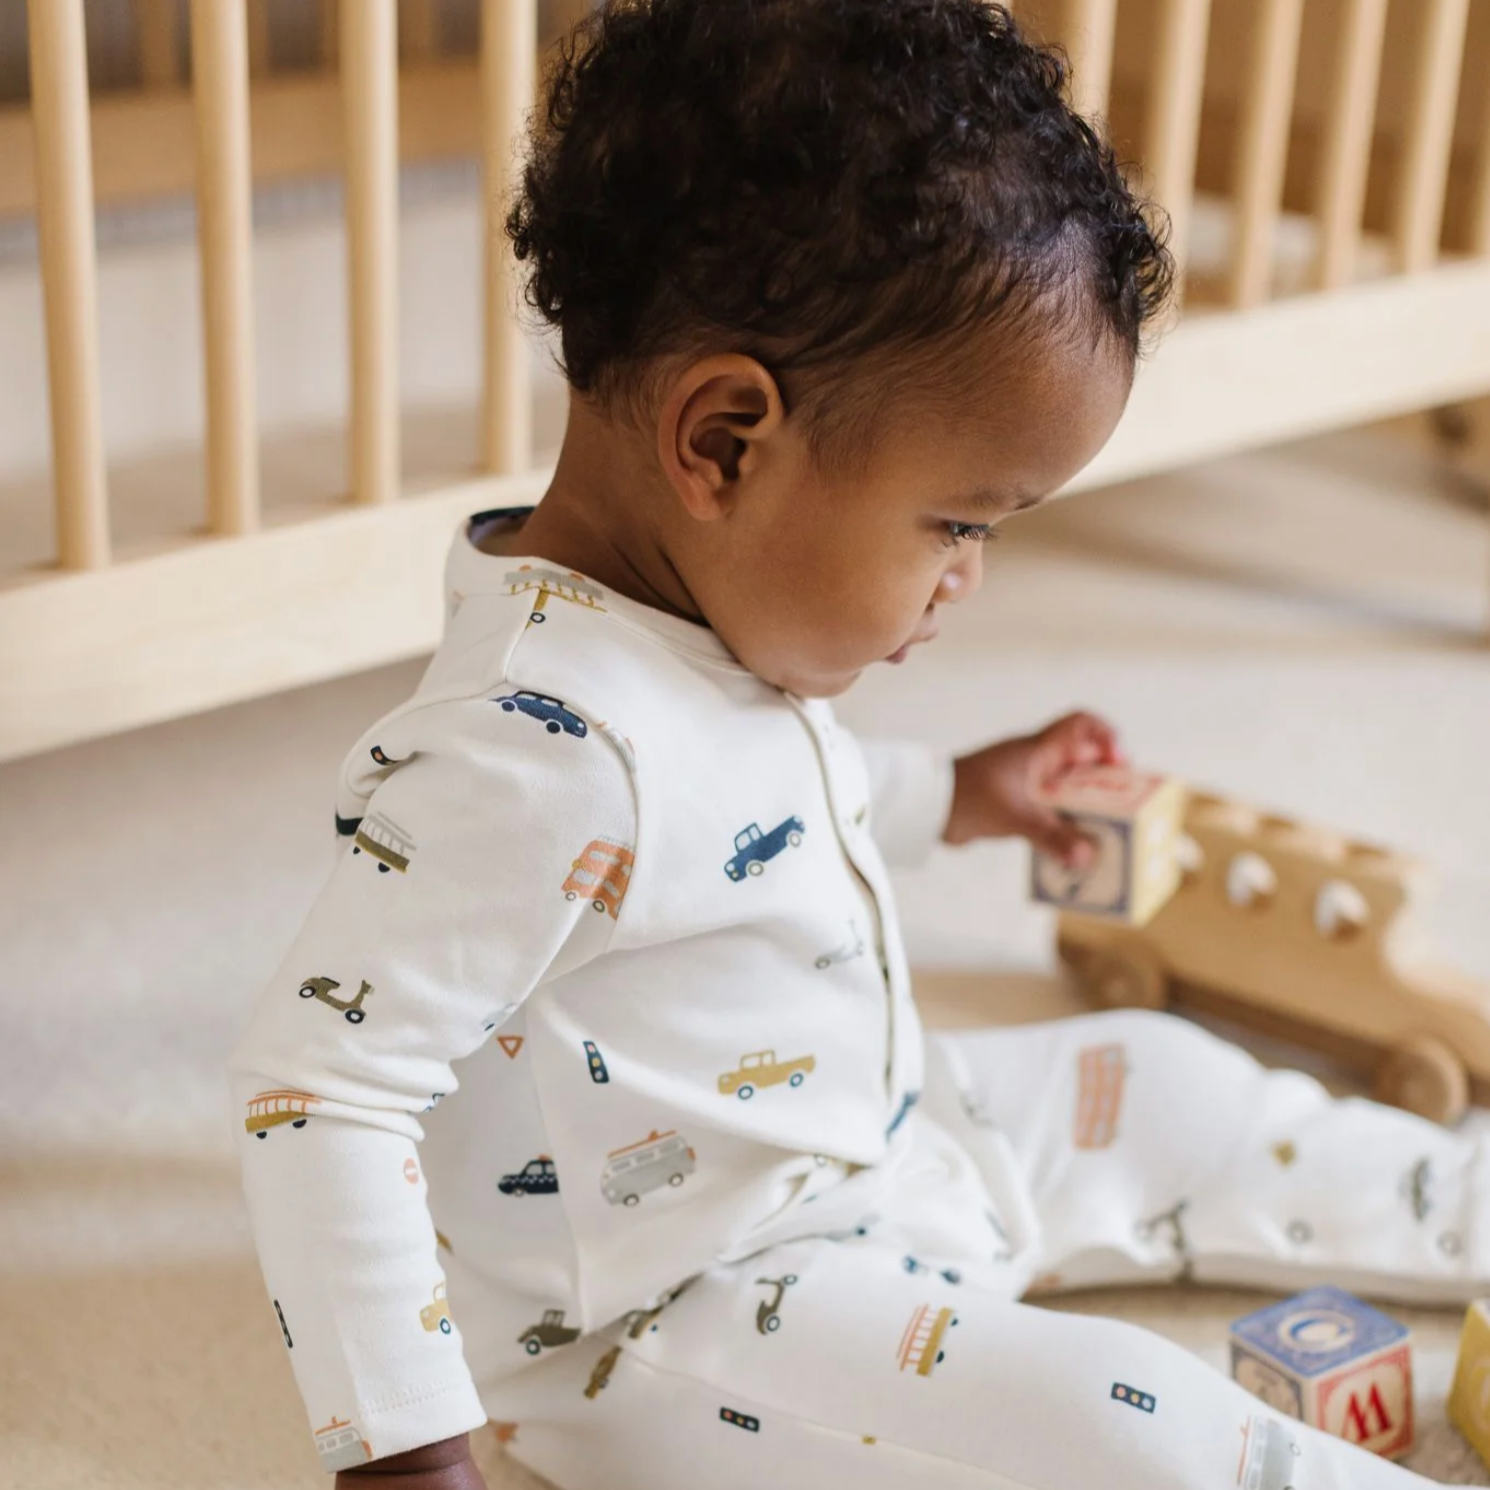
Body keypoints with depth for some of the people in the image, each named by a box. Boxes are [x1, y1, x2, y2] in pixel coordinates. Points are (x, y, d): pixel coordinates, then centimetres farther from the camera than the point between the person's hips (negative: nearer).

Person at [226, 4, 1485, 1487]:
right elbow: (315, 1081, -32)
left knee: (1165, 1083, 18)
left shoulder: (708, 604, -3)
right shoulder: (542, 750, -34)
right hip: (668, 1330, -10)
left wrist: (942, 795, 27)